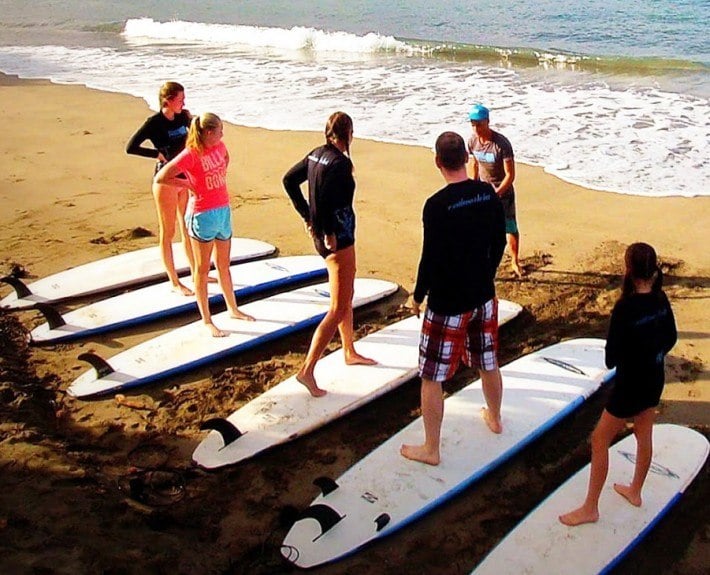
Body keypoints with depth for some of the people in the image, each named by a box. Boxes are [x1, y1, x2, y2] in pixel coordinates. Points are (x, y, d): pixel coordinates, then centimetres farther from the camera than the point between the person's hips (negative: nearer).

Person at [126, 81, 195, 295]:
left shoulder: (182, 117, 3)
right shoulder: (154, 122, -15)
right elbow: (130, 147, -19)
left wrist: (191, 120, 0)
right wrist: (158, 154, -18)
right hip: (166, 182, -7)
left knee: (188, 229, 16)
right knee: (168, 233, 4)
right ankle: (174, 282, 13)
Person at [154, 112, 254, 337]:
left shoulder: (219, 147, 3)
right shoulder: (190, 155, -18)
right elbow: (160, 178, -20)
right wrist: (188, 184, -12)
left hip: (223, 211, 7)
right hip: (203, 215, -7)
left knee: (224, 265, 20)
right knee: (202, 269, 5)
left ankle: (233, 309, 35)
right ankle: (207, 321, 13)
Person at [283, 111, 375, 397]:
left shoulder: (316, 154, 6)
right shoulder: (340, 162, -20)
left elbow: (289, 180, 12)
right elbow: (325, 199, -30)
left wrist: (307, 216, 12)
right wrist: (329, 233, -18)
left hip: (323, 233, 10)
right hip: (338, 238, -10)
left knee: (347, 294, 25)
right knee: (338, 309, -5)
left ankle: (350, 352, 40)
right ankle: (307, 370, -6)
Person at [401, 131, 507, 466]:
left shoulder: (437, 205, -21)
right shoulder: (488, 194, -2)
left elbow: (430, 258, -18)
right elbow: (499, 242, 7)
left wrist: (417, 296, -3)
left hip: (447, 303, -6)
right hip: (483, 295, 7)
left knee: (431, 377, 5)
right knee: (488, 363, 25)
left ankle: (430, 449, 15)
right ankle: (494, 418, 47)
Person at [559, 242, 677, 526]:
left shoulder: (625, 307, -27)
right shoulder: (661, 299, -6)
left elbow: (611, 357, -22)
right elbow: (671, 338, 8)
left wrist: (613, 360, 0)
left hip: (630, 385, -8)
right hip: (654, 380, 8)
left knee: (599, 441, 5)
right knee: (644, 436, 23)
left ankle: (590, 508, 14)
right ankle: (635, 491, 44)